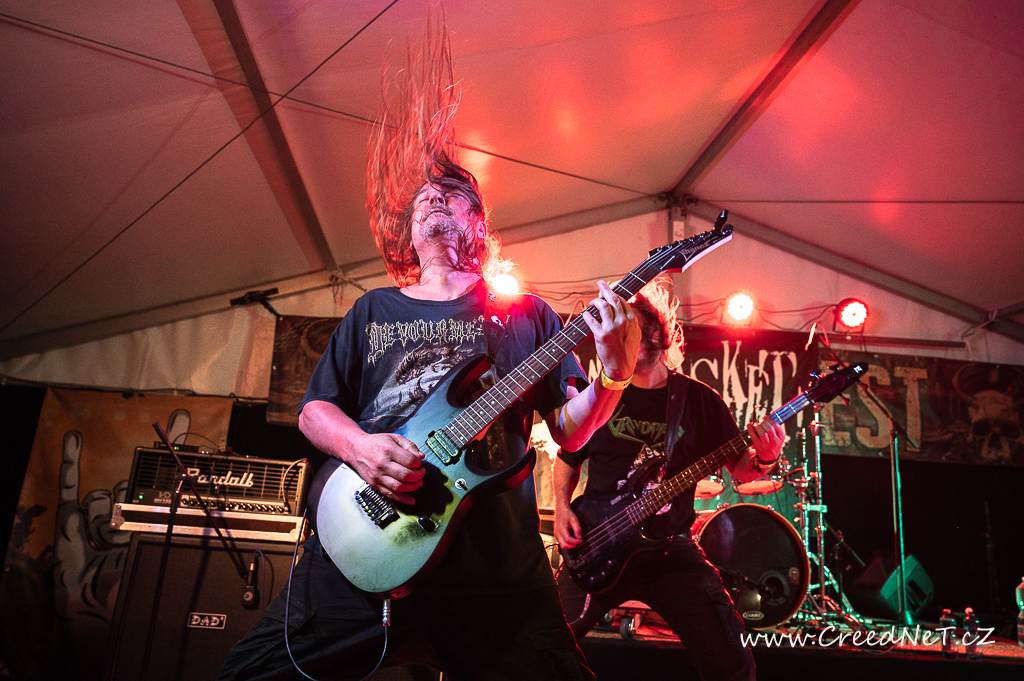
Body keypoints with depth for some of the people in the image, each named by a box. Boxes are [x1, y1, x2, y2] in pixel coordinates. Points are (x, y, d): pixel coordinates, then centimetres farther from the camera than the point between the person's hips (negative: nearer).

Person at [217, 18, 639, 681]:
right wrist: (359, 446, -9)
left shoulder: (526, 314, 12)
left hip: (497, 570, -1)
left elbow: (569, 429, 7)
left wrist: (615, 373, -13)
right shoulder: (374, 311, 16)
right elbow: (314, 409, 13)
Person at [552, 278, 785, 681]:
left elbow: (741, 469, 6)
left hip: (670, 550, 0)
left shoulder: (699, 400, 3)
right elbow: (567, 459, 14)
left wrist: (764, 458, -16)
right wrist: (562, 508, -2)